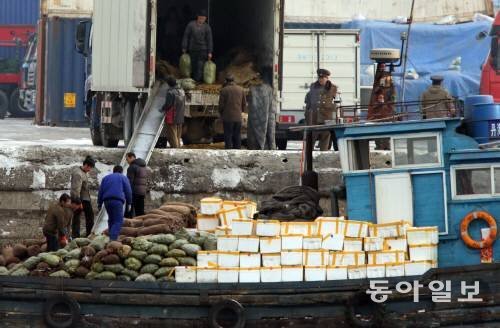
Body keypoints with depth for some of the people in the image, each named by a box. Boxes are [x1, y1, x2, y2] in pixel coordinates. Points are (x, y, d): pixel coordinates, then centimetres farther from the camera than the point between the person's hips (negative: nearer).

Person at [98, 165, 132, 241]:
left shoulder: (106, 178, 26)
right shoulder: (123, 178, 16)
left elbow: (100, 191, 20)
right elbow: (128, 191, 8)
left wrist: (99, 203, 21)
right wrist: (129, 203, 14)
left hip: (107, 201, 5)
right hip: (117, 201, -5)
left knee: (111, 220, 18)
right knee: (118, 221, -8)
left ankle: (111, 238, 15)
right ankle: (113, 238, -25)